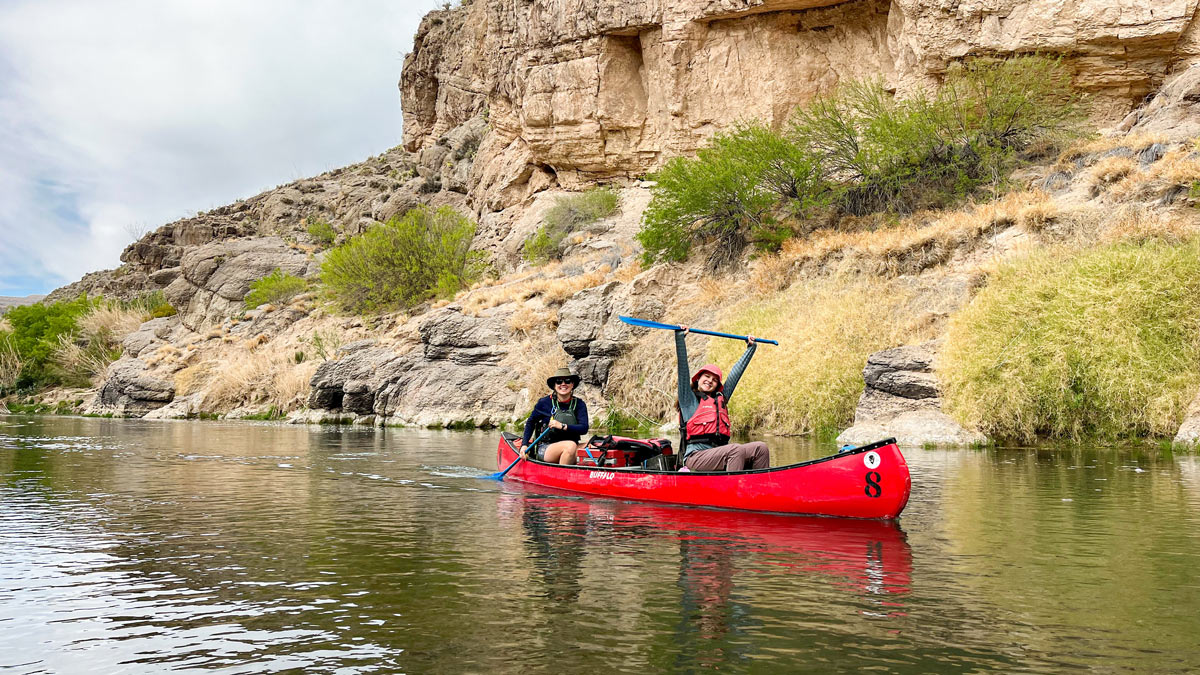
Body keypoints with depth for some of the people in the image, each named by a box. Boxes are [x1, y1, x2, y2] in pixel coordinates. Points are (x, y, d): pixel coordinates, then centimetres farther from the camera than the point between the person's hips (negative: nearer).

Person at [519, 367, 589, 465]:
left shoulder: (579, 404, 3)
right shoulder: (544, 402, -2)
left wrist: (563, 426, -23)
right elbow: (530, 422, 10)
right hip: (545, 449, -3)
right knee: (571, 445, -33)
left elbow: (584, 428, -9)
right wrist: (524, 445, 0)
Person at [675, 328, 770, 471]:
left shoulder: (721, 399, 25)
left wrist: (751, 348, 38)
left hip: (719, 456, 6)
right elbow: (683, 368, 2)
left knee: (760, 448, -14)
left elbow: (736, 373, 31)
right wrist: (680, 337, -4)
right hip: (696, 457, -6)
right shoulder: (689, 399, 10)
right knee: (736, 449, -31)